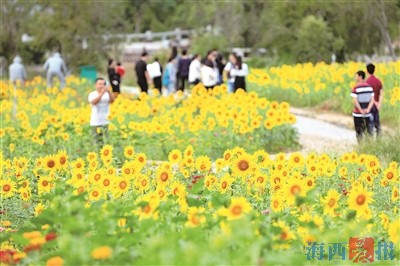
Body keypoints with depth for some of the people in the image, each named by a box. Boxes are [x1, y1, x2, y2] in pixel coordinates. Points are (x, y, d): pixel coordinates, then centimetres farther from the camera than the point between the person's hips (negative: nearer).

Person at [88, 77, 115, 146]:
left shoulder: (107, 94, 3)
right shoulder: (92, 94, -2)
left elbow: (112, 100, -13)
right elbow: (94, 102, -20)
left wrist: (109, 92, -28)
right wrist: (101, 93, -27)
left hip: (106, 122, 2)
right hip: (96, 122, -2)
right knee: (97, 141, 0)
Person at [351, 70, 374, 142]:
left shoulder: (356, 88, -12)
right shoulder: (369, 87, 3)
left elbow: (355, 101, -18)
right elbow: (372, 100, -1)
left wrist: (361, 111, -13)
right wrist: (368, 109, -9)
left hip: (358, 114, -4)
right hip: (367, 114, 4)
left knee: (359, 132, 5)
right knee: (369, 131, 11)